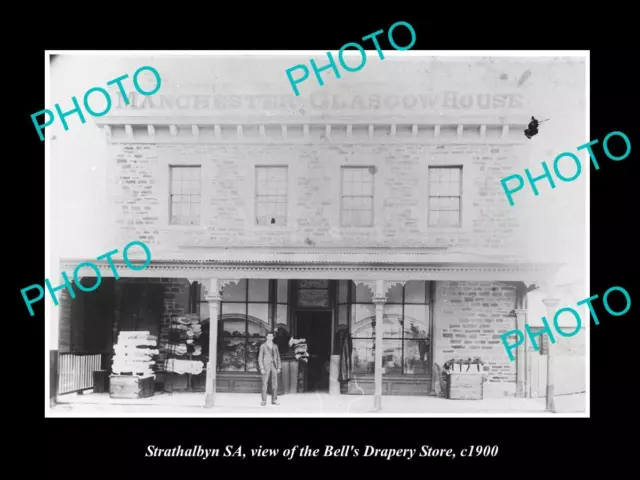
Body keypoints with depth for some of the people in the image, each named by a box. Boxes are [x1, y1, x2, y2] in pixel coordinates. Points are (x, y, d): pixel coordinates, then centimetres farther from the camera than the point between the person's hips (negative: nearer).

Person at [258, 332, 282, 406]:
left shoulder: (275, 346, 11)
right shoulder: (263, 346, -1)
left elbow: (278, 357, 14)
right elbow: (260, 358, -4)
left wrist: (279, 367, 5)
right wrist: (262, 368, -12)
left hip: (274, 367, 4)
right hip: (266, 367, -4)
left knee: (275, 384, 1)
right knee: (265, 384, -5)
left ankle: (274, 400, 6)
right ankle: (264, 401, -1)